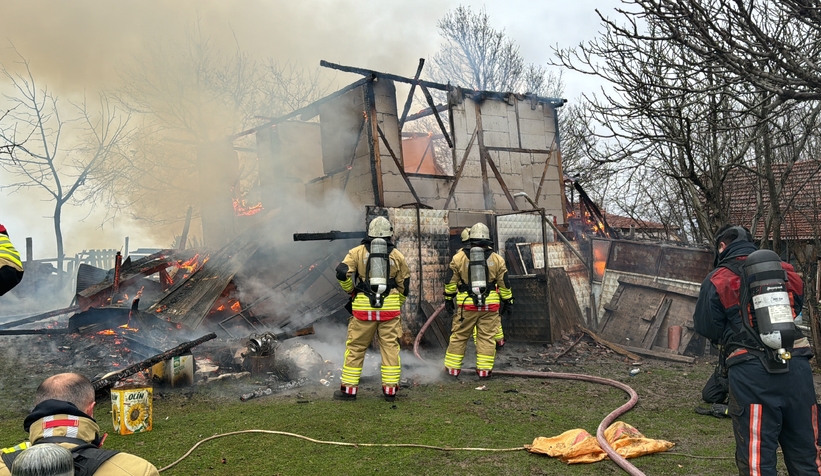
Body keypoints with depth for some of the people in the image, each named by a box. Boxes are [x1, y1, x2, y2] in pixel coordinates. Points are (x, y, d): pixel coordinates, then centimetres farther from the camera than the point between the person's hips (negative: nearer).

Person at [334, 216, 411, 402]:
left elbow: (342, 272, -8)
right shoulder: (397, 255, 9)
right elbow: (404, 284, 11)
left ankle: (349, 389, 12)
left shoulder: (358, 252, 4)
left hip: (363, 308, -1)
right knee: (390, 348, 7)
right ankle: (390, 389, 9)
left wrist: (352, 291, 9)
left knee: (355, 348, 8)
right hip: (390, 308, 1)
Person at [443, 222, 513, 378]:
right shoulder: (497, 259, 4)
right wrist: (508, 301, 16)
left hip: (466, 304, 0)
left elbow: (451, 282, 4)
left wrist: (448, 299, 14)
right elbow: (504, 284, 7)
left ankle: (452, 367, 15)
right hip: (490, 305, 1)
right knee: (486, 337, 6)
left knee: (459, 336, 9)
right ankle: (484, 369, 7)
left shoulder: (458, 258, 1)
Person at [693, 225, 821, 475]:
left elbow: (706, 328, 4)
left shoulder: (718, 280, 1)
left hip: (753, 373, -4)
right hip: (797, 368, 5)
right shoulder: (787, 271, 14)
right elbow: (797, 309, 24)